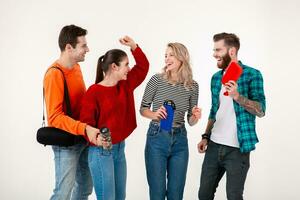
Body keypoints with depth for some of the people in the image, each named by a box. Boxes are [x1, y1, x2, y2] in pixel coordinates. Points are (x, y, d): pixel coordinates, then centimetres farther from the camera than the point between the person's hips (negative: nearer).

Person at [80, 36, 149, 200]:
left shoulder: (125, 85, 6)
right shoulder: (94, 92, -15)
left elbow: (143, 67, 14)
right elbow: (86, 122, -15)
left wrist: (133, 46, 3)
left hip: (120, 148, 7)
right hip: (101, 151, -7)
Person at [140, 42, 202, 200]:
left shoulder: (192, 86, 0)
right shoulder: (157, 80, -6)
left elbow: (190, 121, 7)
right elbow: (143, 109, 2)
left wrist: (196, 117, -15)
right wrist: (154, 115, -18)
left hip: (180, 141, 2)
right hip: (157, 139, -2)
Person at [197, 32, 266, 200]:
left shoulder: (252, 74, -7)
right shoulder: (216, 77, 11)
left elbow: (261, 111, -12)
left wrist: (237, 96, -25)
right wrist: (206, 136, 12)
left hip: (237, 148, -6)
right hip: (214, 146, 6)